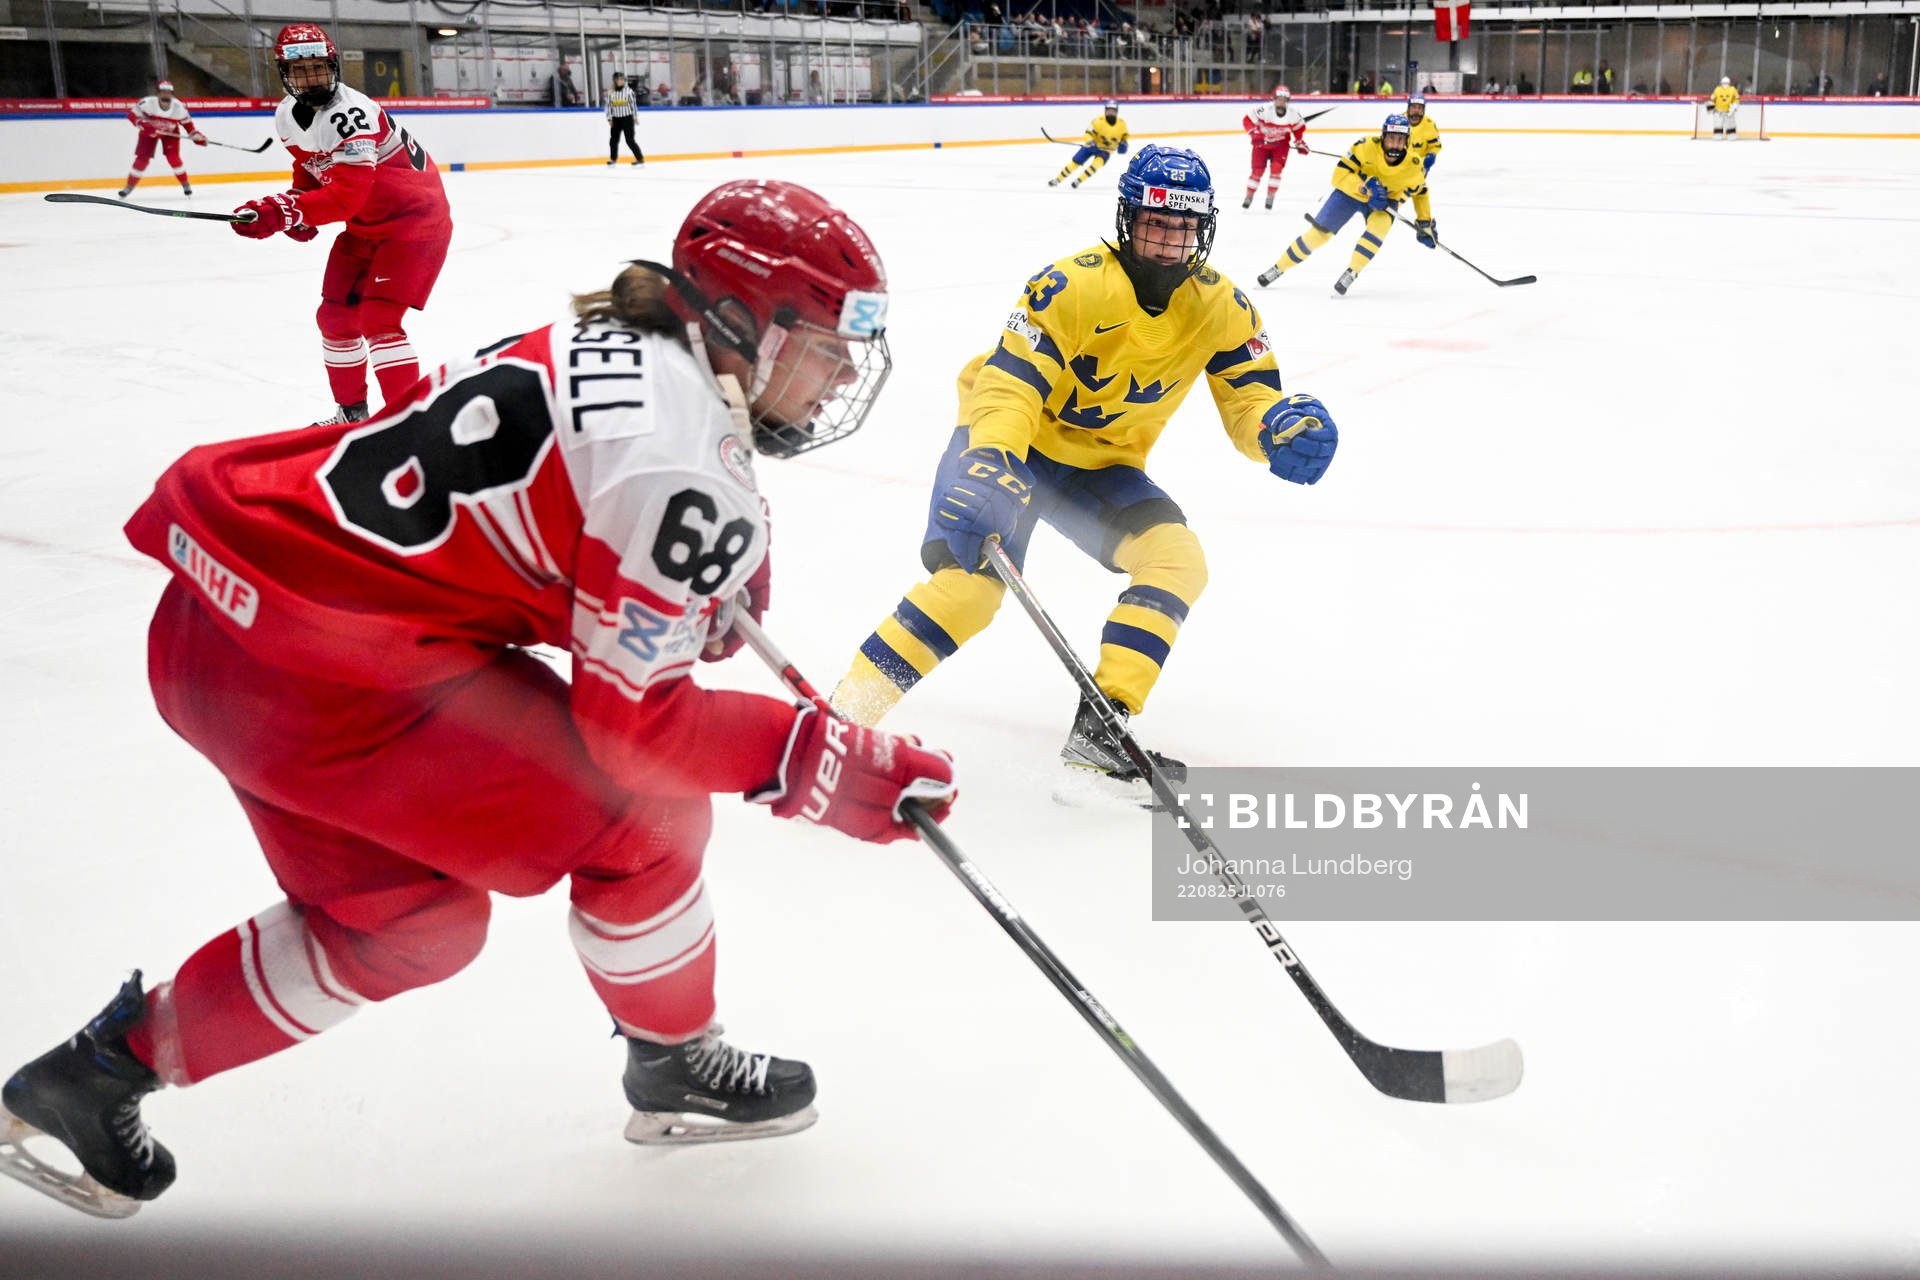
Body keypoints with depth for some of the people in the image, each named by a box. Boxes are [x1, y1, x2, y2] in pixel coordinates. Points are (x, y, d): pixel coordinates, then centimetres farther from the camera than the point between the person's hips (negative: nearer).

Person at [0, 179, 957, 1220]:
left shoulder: (599, 347, 10)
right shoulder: (685, 468, -17)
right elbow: (632, 720, -13)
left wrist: (704, 581, 17)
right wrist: (830, 763, -7)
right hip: (326, 672, -9)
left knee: (411, 919, 23)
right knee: (635, 810, 3)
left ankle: (99, 1072, 35)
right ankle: (676, 1068, 25)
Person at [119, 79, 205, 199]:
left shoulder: (179, 107, -25)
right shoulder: (148, 103, -32)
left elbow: (187, 121, -9)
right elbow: (131, 113, -25)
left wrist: (196, 135, -17)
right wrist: (144, 125, -38)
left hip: (170, 132, 1)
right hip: (149, 132, -1)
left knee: (173, 157, -14)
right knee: (142, 158, -5)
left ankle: (186, 184, 6)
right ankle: (129, 187, 7)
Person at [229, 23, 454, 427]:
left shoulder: (350, 114, -28)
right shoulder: (288, 116, 0)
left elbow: (347, 195, -35)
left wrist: (281, 211, -41)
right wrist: (297, 208, 0)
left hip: (415, 217, -9)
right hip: (364, 224, 9)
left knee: (379, 321, -19)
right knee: (335, 316, 12)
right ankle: (353, 412, 28)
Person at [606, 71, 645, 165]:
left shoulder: (629, 91, -7)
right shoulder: (610, 92, 4)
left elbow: (633, 104, -1)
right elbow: (608, 105, 8)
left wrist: (635, 117, 1)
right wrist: (609, 118, 4)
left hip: (627, 118, -4)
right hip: (615, 119, 4)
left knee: (630, 140, -9)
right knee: (613, 139, 11)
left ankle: (640, 158, -4)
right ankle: (613, 158, 28)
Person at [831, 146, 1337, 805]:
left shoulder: (1222, 308, -7)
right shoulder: (1071, 286, -23)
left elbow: (1250, 405, -6)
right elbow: (1008, 385, -30)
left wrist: (1285, 426, -31)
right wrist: (989, 468, -47)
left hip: (1102, 466, 6)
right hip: (1007, 443, -5)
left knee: (1178, 559, -18)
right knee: (973, 580, -27)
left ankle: (1098, 732, -17)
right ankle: (843, 715, -18)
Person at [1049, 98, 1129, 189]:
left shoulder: (1121, 123, -11)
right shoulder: (1099, 121, -20)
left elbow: (1124, 135, 6)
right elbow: (1089, 133, -23)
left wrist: (1123, 144, -15)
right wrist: (1090, 141, -44)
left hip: (1106, 150, 1)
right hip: (1093, 145, -1)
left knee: (1097, 163, -29)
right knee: (1075, 161, -3)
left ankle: (1078, 180, -19)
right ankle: (1057, 179, 9)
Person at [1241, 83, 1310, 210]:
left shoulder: (1293, 114, -14)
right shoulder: (1264, 110, -27)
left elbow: (1299, 128, 4)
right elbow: (1247, 120, -21)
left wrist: (1300, 143, 6)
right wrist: (1255, 134, -31)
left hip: (1281, 144, 2)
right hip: (1262, 142, -2)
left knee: (1276, 168, -13)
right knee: (1257, 170, -5)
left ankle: (1270, 197, -1)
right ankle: (1249, 197, 10)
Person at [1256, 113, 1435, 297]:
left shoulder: (1413, 165, -22)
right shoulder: (1366, 147, -31)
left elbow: (1420, 192, -2)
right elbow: (1340, 175, -27)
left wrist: (1426, 223, -2)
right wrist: (1365, 186, -41)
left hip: (1385, 199, 1)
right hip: (1350, 192, -1)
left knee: (1380, 225, -32)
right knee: (1319, 232, 0)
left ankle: (1351, 273, -21)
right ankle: (1279, 268, 18)